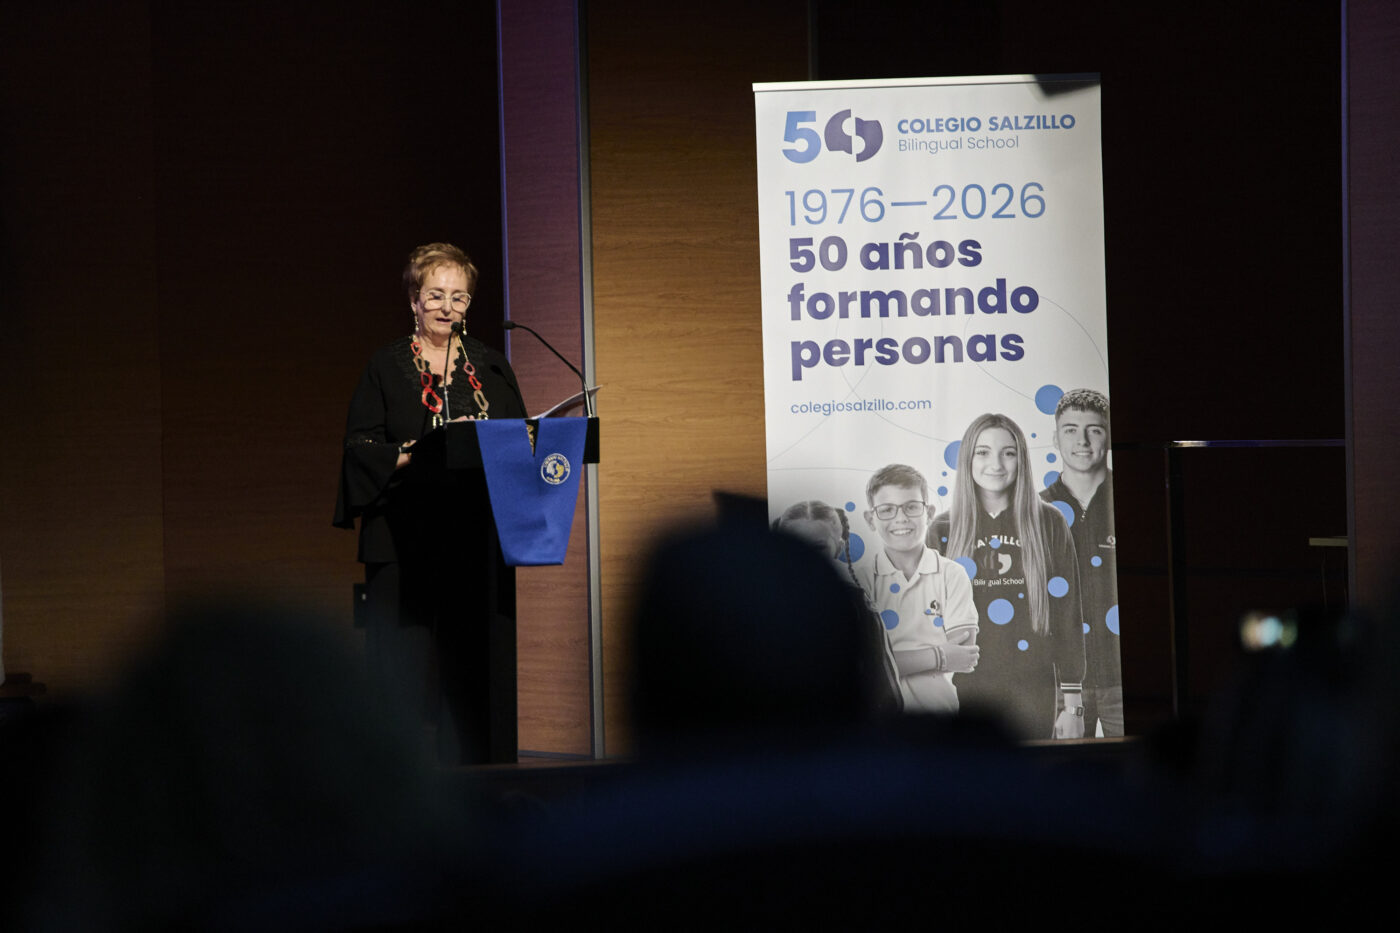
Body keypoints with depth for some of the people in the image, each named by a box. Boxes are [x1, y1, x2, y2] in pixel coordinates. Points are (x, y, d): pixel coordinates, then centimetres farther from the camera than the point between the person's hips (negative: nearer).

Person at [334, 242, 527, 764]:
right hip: (408, 542, -3)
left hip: (478, 539, 3)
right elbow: (360, 447, -2)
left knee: (478, 659, 0)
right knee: (410, 665, -6)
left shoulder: (490, 367, 14)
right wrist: (413, 455, -19)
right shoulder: (388, 368, 5)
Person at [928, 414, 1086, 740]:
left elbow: (1068, 615, 4)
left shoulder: (1048, 523, 5)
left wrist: (1073, 704, 0)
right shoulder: (944, 530, 6)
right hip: (965, 688, 0)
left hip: (1032, 689, 0)